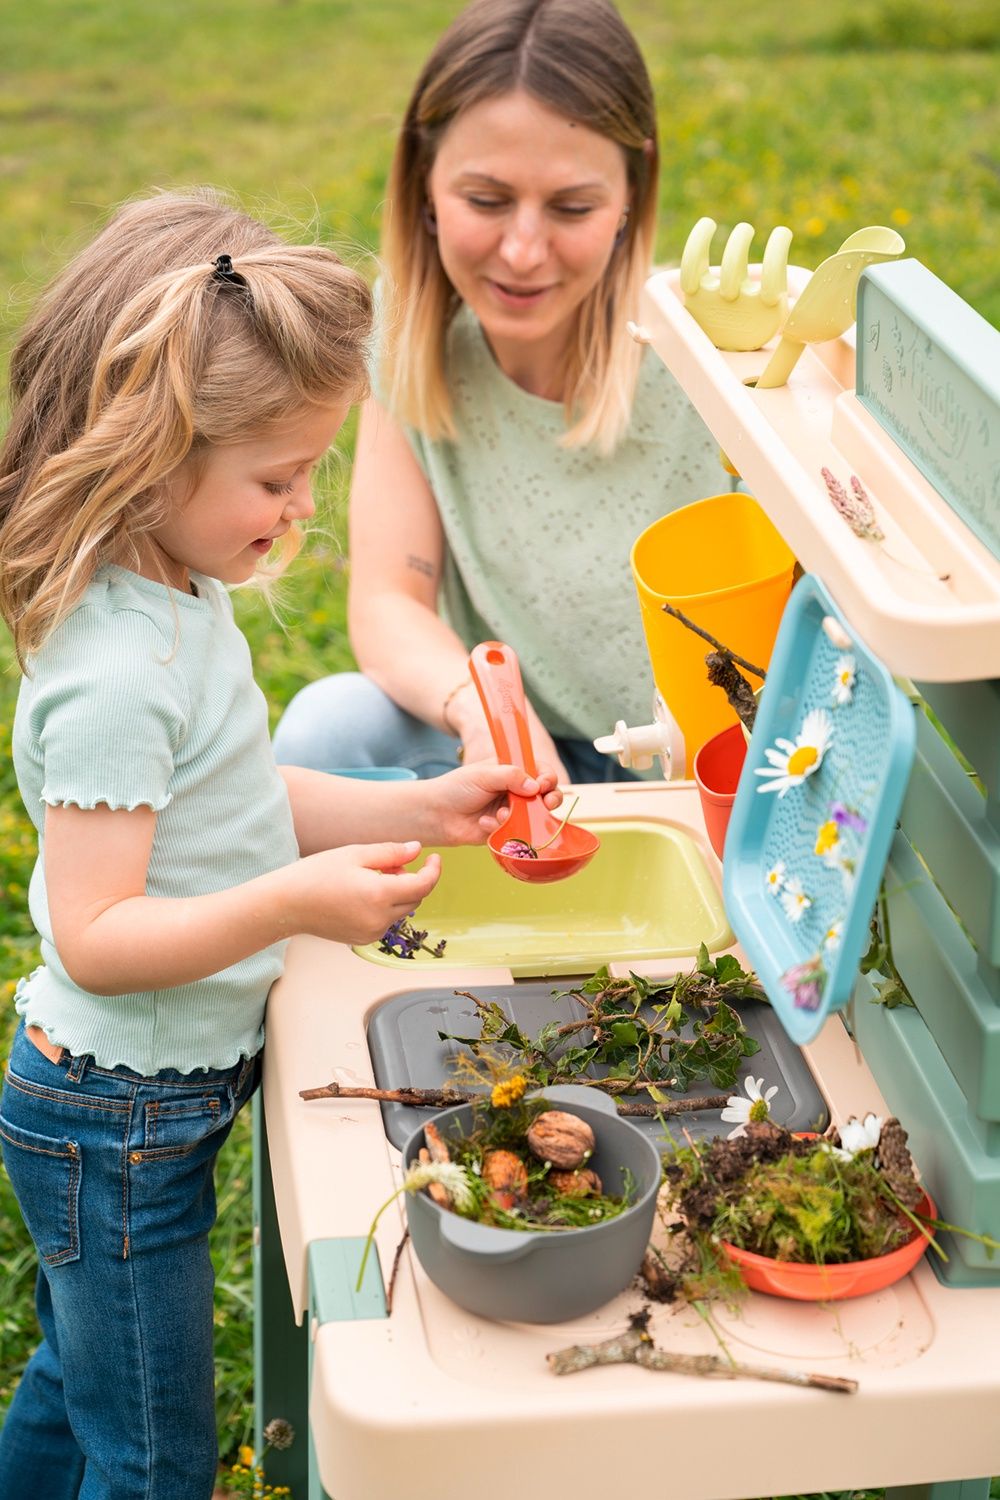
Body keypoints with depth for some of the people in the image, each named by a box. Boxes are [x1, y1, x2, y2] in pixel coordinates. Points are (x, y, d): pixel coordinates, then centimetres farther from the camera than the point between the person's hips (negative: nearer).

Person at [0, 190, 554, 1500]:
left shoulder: (178, 601, 2)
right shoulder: (114, 670, -28)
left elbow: (223, 803, 11)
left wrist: (422, 809, 4)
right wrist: (292, 904, -38)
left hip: (140, 1100, 9)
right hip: (118, 1123, -9)